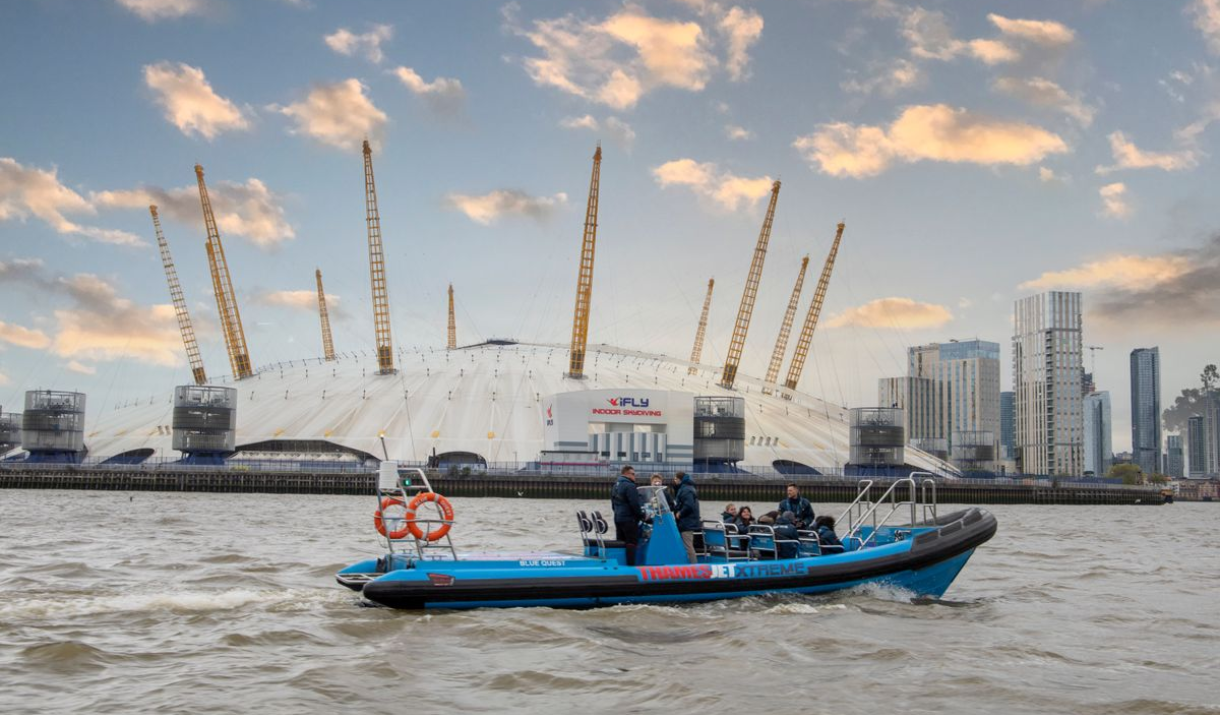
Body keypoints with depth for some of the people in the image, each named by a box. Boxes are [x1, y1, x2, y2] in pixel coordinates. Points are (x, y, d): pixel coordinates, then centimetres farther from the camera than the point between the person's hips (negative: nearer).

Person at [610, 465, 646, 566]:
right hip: (629, 519, -9)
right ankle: (630, 564, -10)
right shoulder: (629, 486, -15)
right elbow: (635, 504, -18)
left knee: (620, 542, 12)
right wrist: (641, 516, -7)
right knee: (631, 542, -6)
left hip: (618, 518, 9)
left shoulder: (615, 486, 16)